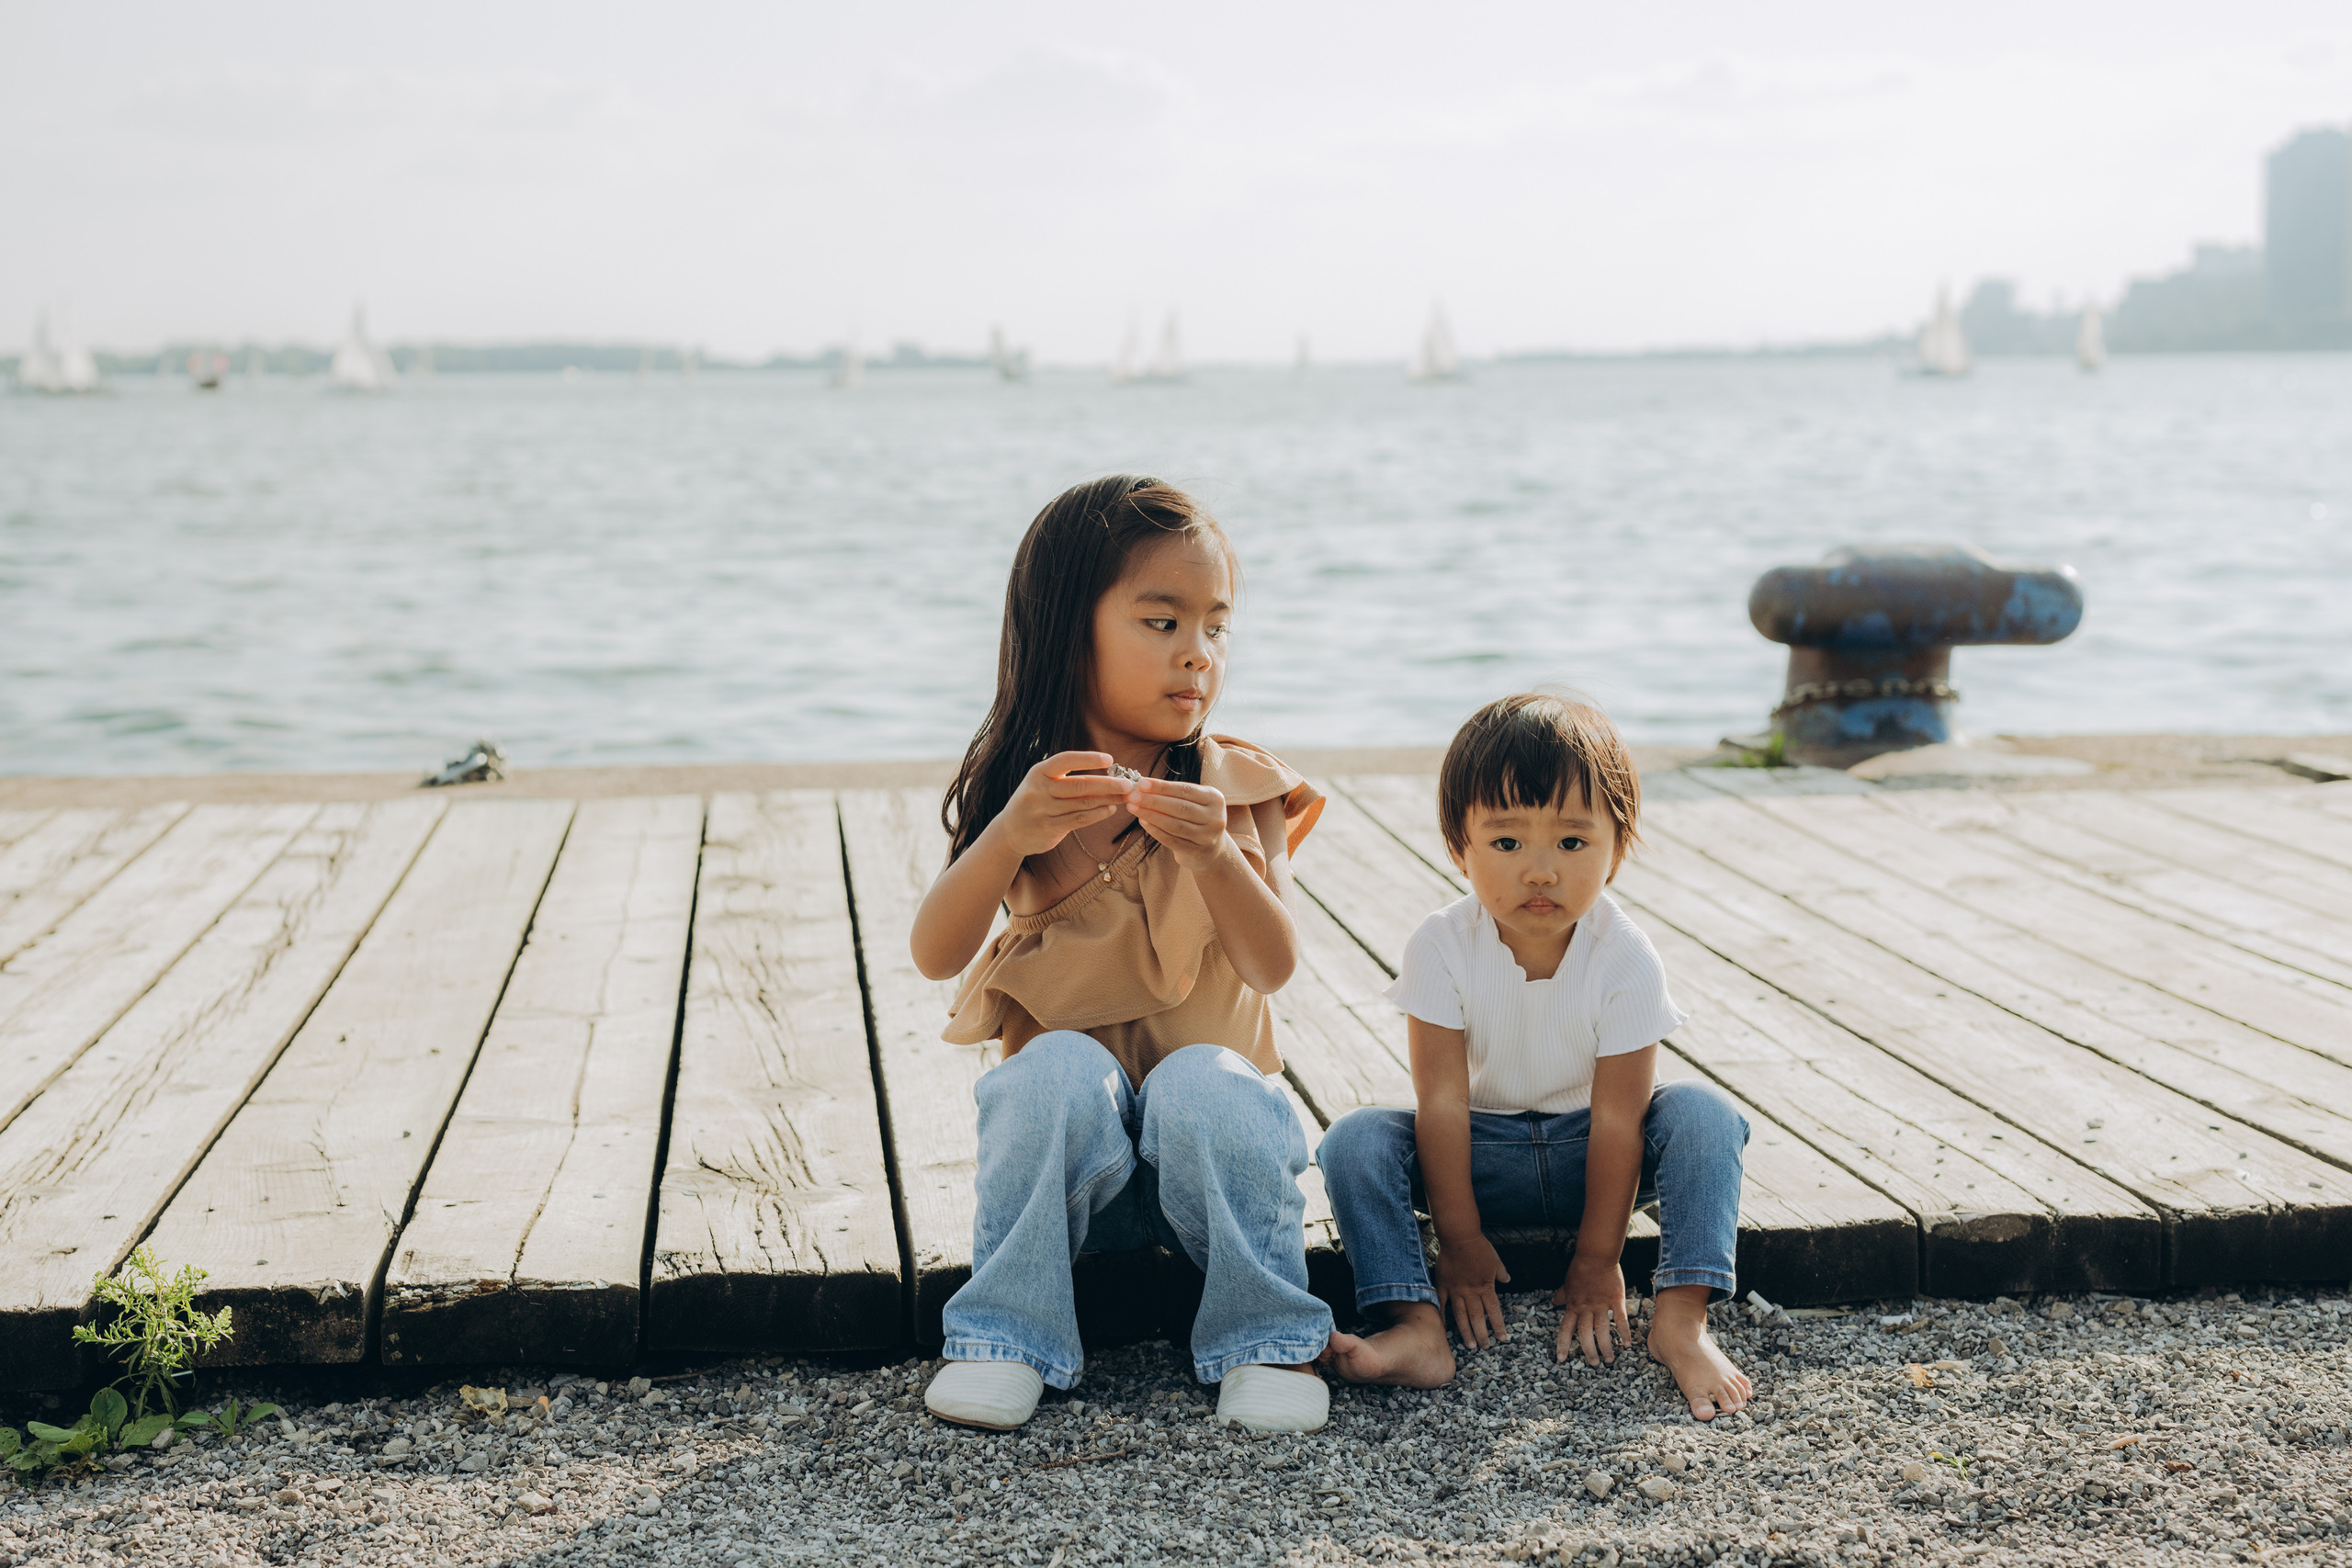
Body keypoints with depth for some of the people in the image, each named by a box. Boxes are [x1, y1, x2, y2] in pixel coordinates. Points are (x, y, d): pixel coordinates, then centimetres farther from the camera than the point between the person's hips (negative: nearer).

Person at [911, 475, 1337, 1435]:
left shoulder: (1236, 787, -1)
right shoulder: (1020, 787, 0)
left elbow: (1272, 967, -12)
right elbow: (936, 955, -11)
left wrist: (1213, 855, -30)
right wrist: (1011, 835, -28)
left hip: (1213, 1092, 0)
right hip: (1074, 1132, 0)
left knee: (1205, 1083, -33)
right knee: (1057, 1067, -32)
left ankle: (1268, 1339, -15)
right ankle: (1008, 1337, -19)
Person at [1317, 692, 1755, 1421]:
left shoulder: (1625, 959, -20)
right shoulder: (1442, 948, -19)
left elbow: (1616, 1118, -19)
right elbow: (1442, 1103, -17)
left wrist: (1598, 1261, -18)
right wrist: (1461, 1243, -17)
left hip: (1587, 1154, 0)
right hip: (1482, 1152, 0)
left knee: (1704, 1115, -26)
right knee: (1354, 1139, -25)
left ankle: (1681, 1319, -29)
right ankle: (1416, 1326, -36)